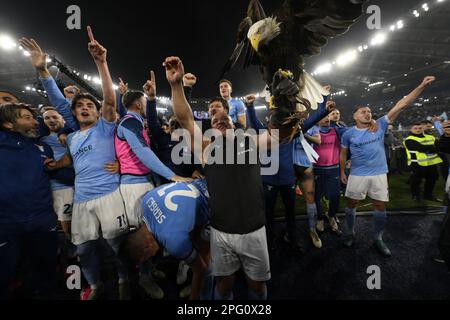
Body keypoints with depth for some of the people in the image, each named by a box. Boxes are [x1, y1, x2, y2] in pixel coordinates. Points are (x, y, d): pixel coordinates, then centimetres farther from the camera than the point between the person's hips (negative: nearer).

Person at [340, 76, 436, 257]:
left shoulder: (380, 125, 0)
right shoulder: (348, 134, -3)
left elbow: (401, 105, -4)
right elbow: (343, 154, 7)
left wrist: (422, 86, -8)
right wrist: (342, 172, 8)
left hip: (379, 174, 2)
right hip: (357, 175, -1)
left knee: (380, 207, 9)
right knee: (351, 204, 7)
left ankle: (378, 239, 27)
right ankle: (350, 233, 28)